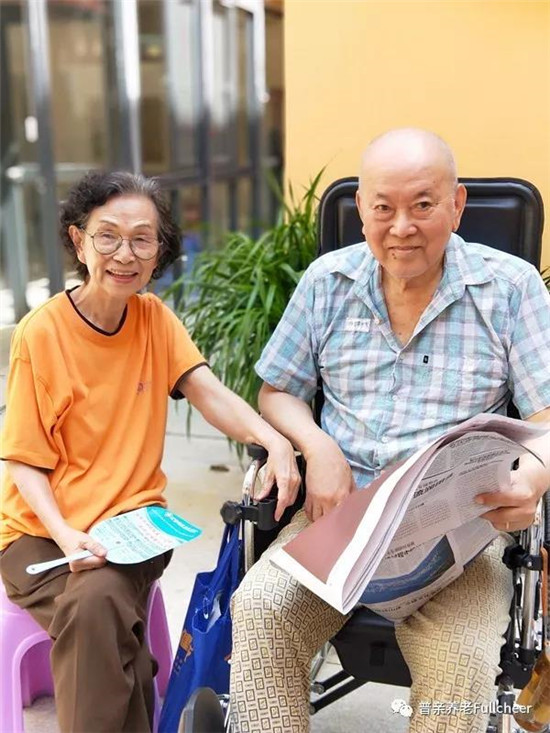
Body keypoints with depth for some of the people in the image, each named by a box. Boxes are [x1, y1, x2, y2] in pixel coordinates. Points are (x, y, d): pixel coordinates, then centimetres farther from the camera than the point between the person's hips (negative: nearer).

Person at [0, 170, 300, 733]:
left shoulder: (155, 318, 3)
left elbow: (211, 395, -9)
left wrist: (274, 441, -29)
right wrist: (66, 535, -25)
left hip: (133, 520, 2)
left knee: (102, 599, -27)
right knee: (94, 602, -31)